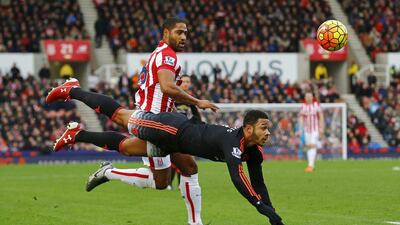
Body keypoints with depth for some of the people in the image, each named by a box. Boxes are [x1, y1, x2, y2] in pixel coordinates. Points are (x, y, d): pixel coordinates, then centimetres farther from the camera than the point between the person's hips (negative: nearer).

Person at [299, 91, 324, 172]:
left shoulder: (316, 104, -5)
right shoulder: (303, 106, 3)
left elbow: (321, 116, -1)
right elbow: (301, 118, 5)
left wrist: (321, 128, -4)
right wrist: (301, 128, -4)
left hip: (315, 129, -4)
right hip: (307, 129, 4)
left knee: (313, 146, -15)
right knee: (308, 147, 6)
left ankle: (311, 165, -19)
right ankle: (311, 165, 17)